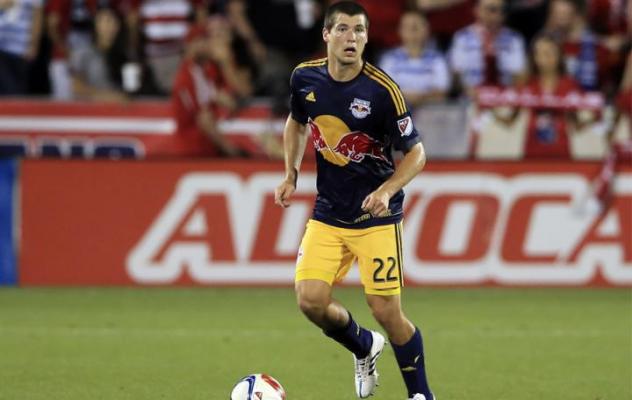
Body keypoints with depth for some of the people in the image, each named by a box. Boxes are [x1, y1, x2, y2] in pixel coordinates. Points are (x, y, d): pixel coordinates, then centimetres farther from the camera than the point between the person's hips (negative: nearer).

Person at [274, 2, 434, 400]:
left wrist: (387, 190, -24)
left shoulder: (382, 90, -18)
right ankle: (365, 348, 22)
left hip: (376, 215, -4)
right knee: (311, 300, -10)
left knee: (387, 311, -7)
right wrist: (291, 175, 7)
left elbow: (416, 152, -10)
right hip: (328, 213, 4)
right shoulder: (305, 78, -4)